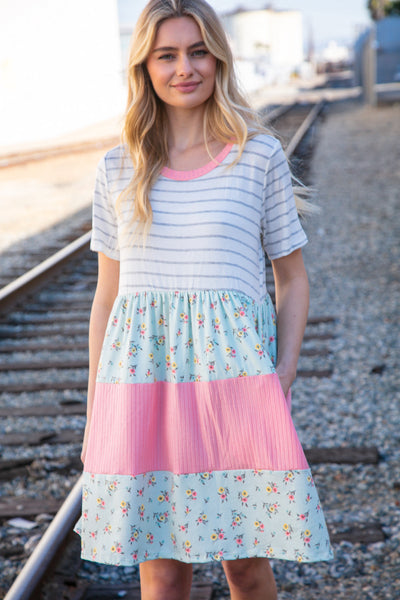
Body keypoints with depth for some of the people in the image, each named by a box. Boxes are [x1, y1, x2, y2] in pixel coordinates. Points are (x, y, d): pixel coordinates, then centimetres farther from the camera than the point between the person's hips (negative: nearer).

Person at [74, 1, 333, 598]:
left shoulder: (259, 156, 4)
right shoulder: (118, 169, 9)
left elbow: (293, 280, 9)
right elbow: (107, 294, 14)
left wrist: (283, 380, -3)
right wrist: (94, 413, 11)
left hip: (235, 368, -1)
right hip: (142, 375, 1)